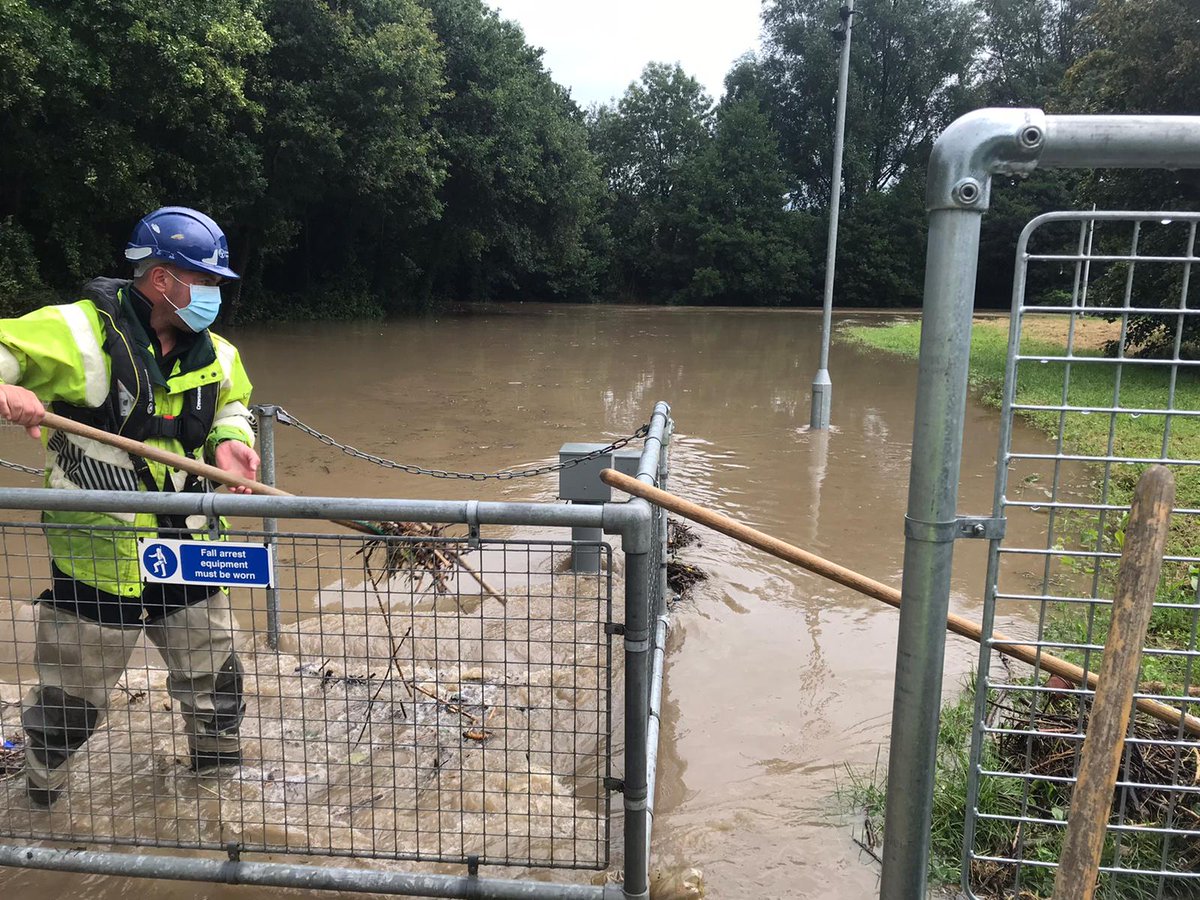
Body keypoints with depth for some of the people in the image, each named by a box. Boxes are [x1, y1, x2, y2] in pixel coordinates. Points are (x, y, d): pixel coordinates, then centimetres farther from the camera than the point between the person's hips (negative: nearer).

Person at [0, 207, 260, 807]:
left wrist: (229, 441, -2)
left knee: (215, 677, 18)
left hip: (189, 550, 5)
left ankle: (220, 764, 44)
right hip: (97, 553, -4)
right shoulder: (80, 331, -14)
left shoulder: (215, 354, 3)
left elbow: (232, 404, 20)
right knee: (72, 696, 13)